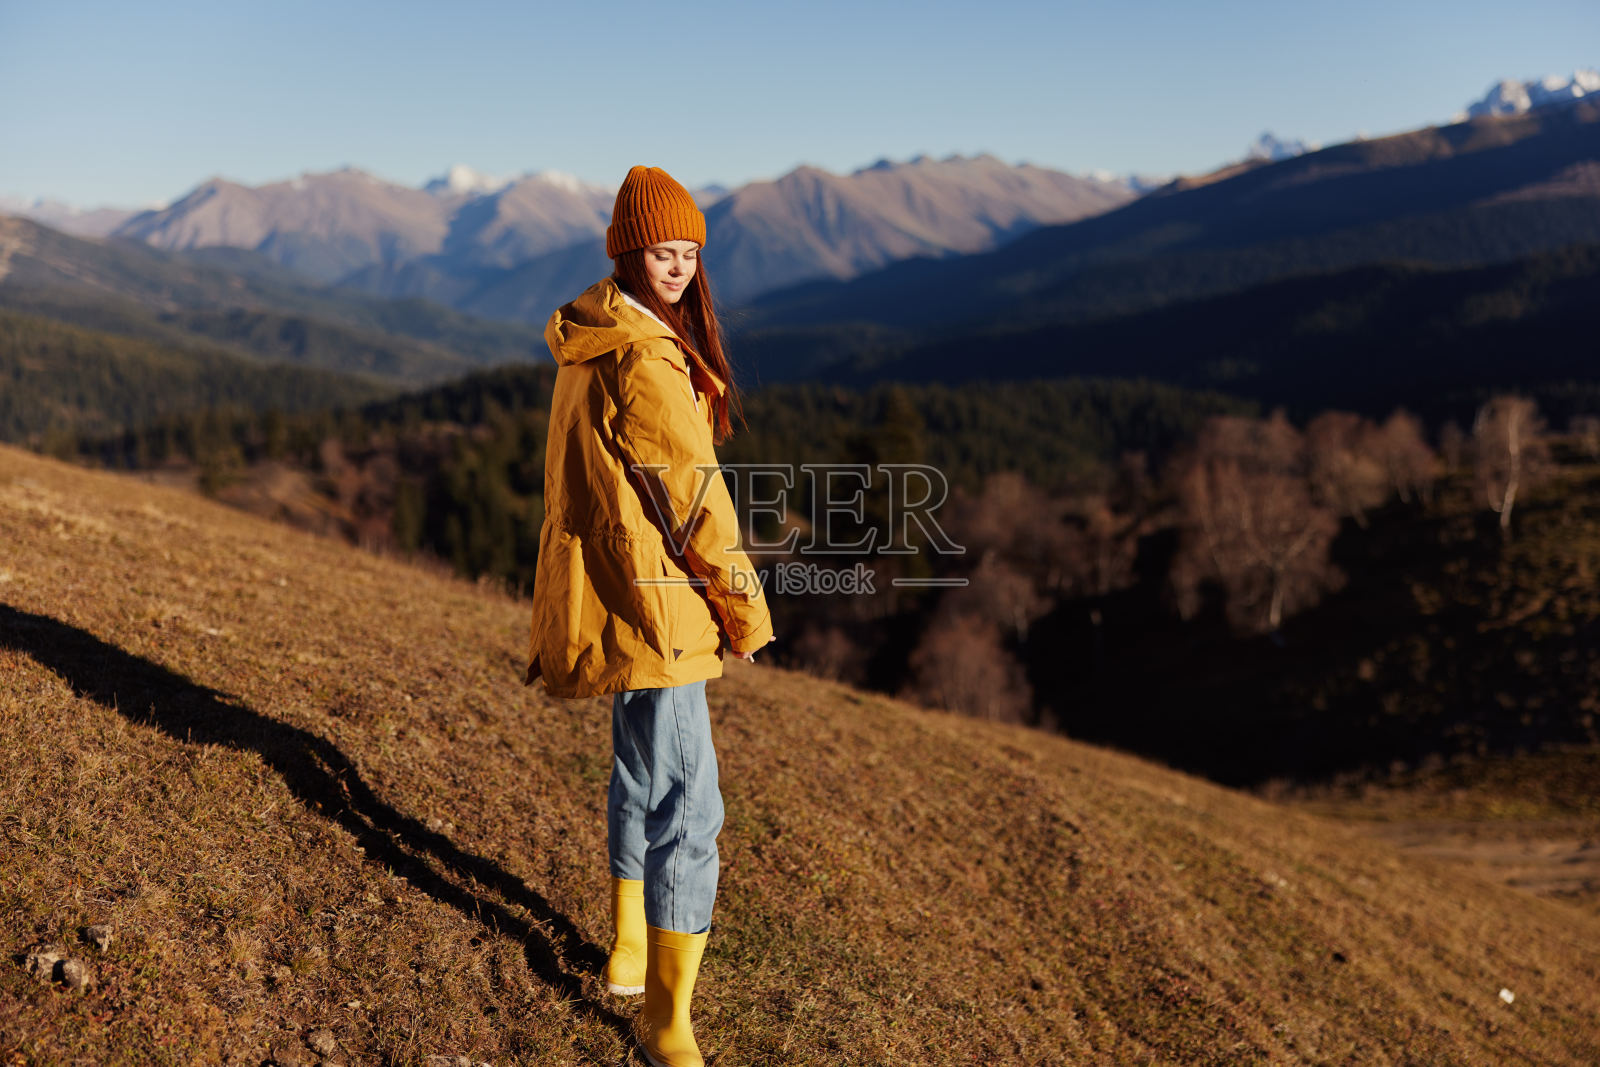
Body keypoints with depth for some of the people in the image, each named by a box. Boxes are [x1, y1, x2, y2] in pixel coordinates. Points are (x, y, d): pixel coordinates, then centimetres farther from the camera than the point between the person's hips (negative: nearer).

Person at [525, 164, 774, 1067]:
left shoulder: (587, 344, 11)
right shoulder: (648, 363, -20)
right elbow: (694, 496, -18)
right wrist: (743, 609, -6)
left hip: (603, 580, 11)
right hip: (652, 596, -11)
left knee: (643, 764, 24)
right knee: (688, 803, -7)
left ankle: (631, 945, 41)